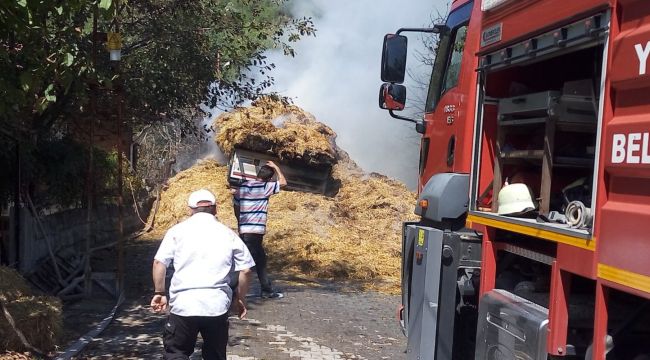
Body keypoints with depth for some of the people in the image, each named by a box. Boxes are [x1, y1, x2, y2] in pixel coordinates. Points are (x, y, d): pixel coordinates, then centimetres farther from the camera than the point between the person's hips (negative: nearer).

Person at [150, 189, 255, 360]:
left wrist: (159, 292, 10)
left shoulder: (178, 230, 5)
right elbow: (246, 269, 6)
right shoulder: (228, 234, 9)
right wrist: (240, 298, 19)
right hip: (217, 305, 2)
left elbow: (159, 262, -2)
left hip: (183, 304, -1)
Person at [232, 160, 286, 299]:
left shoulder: (241, 186, 12)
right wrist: (275, 166, 17)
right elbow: (283, 182, 6)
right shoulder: (264, 187, -6)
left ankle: (267, 290, 18)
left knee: (260, 259, 14)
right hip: (255, 230, -7)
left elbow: (236, 207, 18)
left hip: (243, 229, 7)